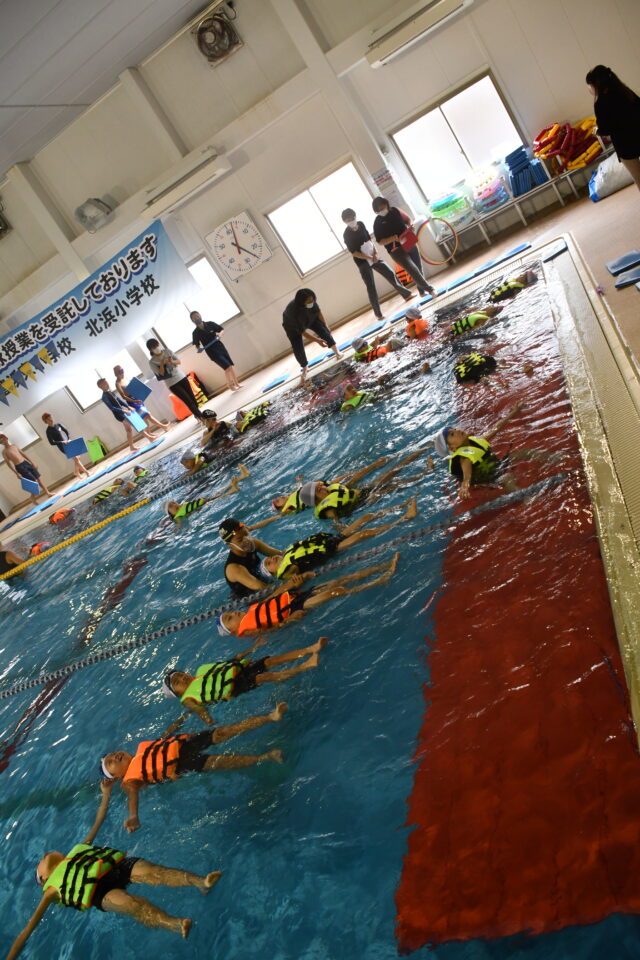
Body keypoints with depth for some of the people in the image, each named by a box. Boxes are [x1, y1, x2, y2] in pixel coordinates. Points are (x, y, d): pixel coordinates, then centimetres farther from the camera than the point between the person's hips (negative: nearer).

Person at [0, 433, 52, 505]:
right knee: (34, 481, -6)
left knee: (38, 478, 7)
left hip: (26, 463, 6)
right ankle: (33, 497, 13)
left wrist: (32, 463, 12)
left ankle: (47, 492, 18)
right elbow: (8, 463, -7)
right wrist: (16, 473, -12)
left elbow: (23, 454, 14)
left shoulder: (14, 445, 11)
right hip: (20, 467, -6)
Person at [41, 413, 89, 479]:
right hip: (63, 446, -6)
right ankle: (86, 472, -2)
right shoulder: (49, 431, -11)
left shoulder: (58, 425, 5)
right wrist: (61, 442, -22)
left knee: (77, 458, 9)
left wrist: (68, 439, 0)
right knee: (76, 459, -8)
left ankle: (76, 472, 28)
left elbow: (66, 431, 15)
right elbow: (52, 443, -15)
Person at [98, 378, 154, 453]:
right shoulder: (104, 397, -14)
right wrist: (123, 410, -29)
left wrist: (128, 407, 2)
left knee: (128, 430, 13)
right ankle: (148, 436, -13)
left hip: (123, 412, 8)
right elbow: (111, 408, -23)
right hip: (119, 415, -8)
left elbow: (120, 401, 15)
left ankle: (132, 446, 23)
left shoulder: (111, 392, 12)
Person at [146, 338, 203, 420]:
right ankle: (200, 417, 0)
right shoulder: (152, 362, -8)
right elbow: (161, 374, -12)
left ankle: (197, 414, 21)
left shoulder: (167, 352, 2)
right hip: (172, 384, -4)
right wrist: (162, 363, -26)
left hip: (182, 377, 4)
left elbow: (178, 362, 2)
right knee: (188, 401, -6)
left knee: (193, 398, 6)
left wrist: (172, 361, -20)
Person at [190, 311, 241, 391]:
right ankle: (230, 385, 8)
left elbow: (221, 330, 10)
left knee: (231, 365, 7)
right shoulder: (196, 333, -7)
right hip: (212, 352, -4)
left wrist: (219, 335, -10)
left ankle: (236, 383, 23)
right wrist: (199, 349, -20)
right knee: (227, 367, -10)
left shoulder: (210, 324, -1)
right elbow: (196, 345, 2)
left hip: (220, 347, 4)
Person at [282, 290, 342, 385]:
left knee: (323, 330, -13)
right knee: (298, 349, -9)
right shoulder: (293, 311, -45)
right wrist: (317, 340, -38)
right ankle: (304, 369, 14)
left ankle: (336, 351, 6)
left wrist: (325, 326, -7)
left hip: (310, 318, 4)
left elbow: (318, 311, -11)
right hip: (293, 326, -4)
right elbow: (302, 331, -37)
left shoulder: (312, 301, -32)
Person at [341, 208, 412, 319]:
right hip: (363, 262, -5)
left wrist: (374, 253, -6)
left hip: (373, 257, 6)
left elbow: (369, 239, 9)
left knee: (391, 274, 10)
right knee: (371, 287, -7)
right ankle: (378, 314, 0)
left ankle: (406, 295, 29)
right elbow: (354, 253, -18)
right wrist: (370, 258, -22)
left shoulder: (361, 224, 0)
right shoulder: (347, 235, -17)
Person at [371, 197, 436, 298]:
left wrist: (410, 226, -3)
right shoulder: (378, 223, -7)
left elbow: (408, 219, 18)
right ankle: (430, 289, -12)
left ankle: (422, 291, 30)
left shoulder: (395, 211, 3)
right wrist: (393, 238, -24)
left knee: (419, 268, 11)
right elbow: (380, 241, -9)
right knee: (413, 269, -18)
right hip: (396, 250, -5)